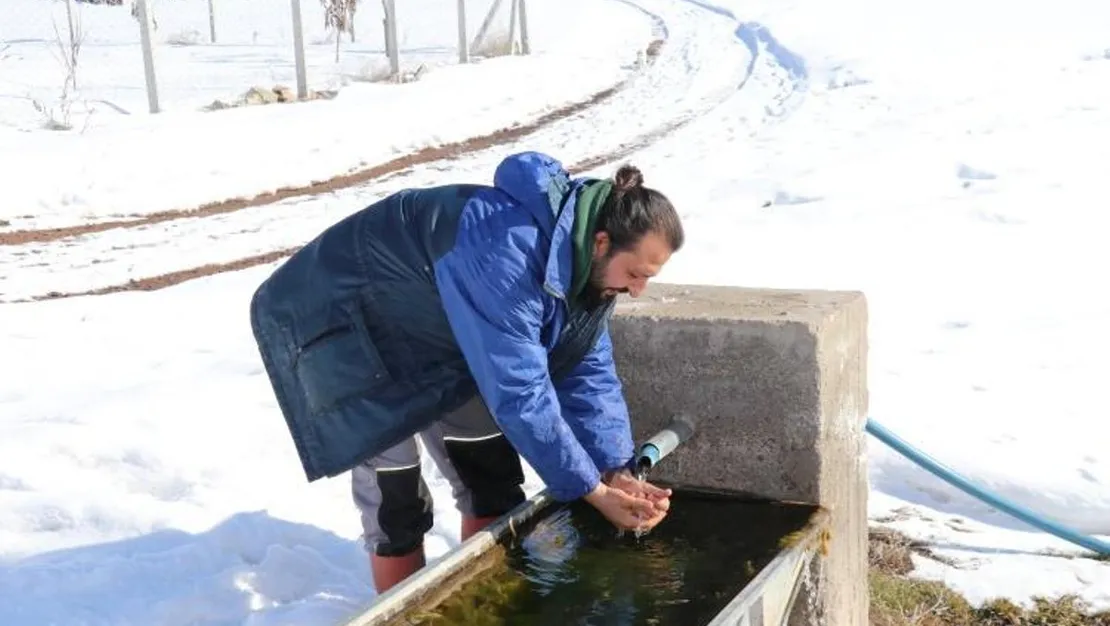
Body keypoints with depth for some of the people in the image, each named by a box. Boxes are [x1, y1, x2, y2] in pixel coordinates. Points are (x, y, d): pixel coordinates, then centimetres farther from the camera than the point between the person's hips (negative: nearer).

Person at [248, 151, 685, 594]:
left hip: (431, 337, 8)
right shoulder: (508, 252, -40)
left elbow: (588, 369, -6)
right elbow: (518, 392, -38)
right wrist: (591, 490, -29)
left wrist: (616, 471, -15)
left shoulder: (583, 256, -11)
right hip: (343, 330, -8)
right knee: (394, 503, -6)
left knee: (493, 482, 8)